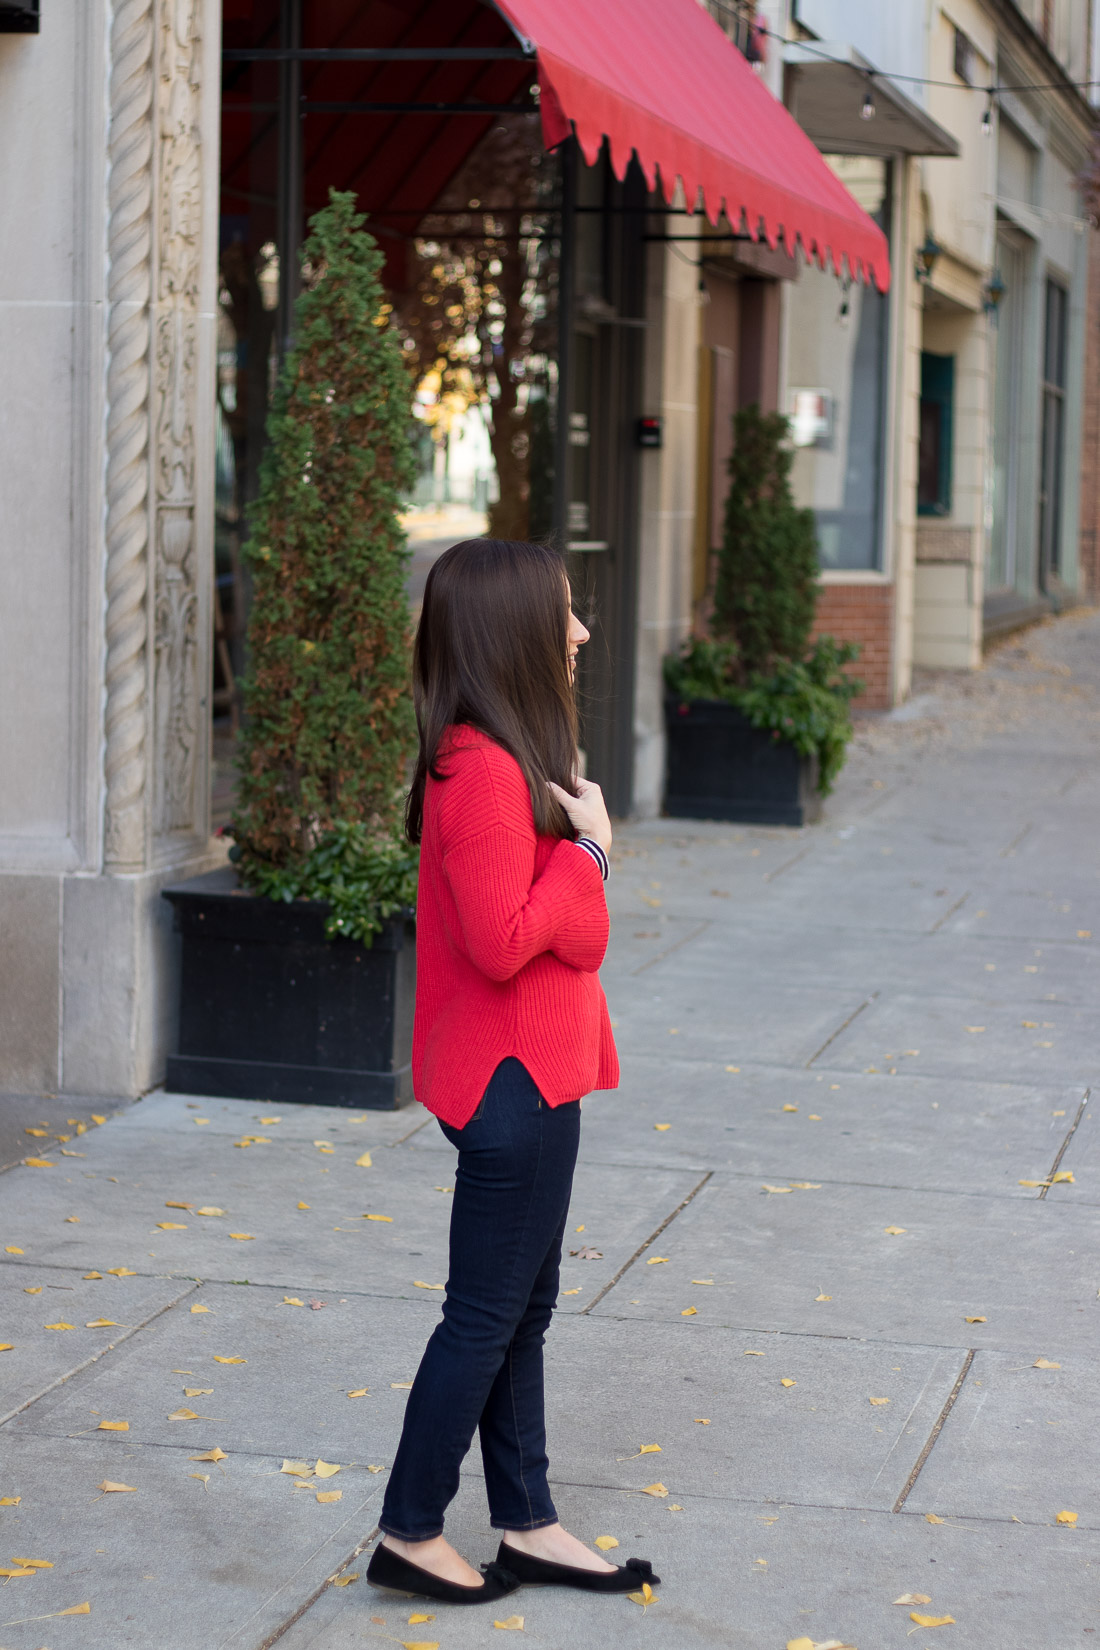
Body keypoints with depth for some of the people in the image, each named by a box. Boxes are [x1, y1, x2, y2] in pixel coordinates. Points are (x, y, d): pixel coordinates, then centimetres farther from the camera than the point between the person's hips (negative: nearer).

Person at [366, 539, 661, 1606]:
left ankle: (527, 1526, 27)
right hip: (512, 1079, -10)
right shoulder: (485, 772, -22)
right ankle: (409, 1535, 13)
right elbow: (502, 941, -25)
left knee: (521, 1309, 16)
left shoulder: (504, 759, 11)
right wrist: (589, 847, -18)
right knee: (486, 1313, 1)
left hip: (529, 1075, 10)